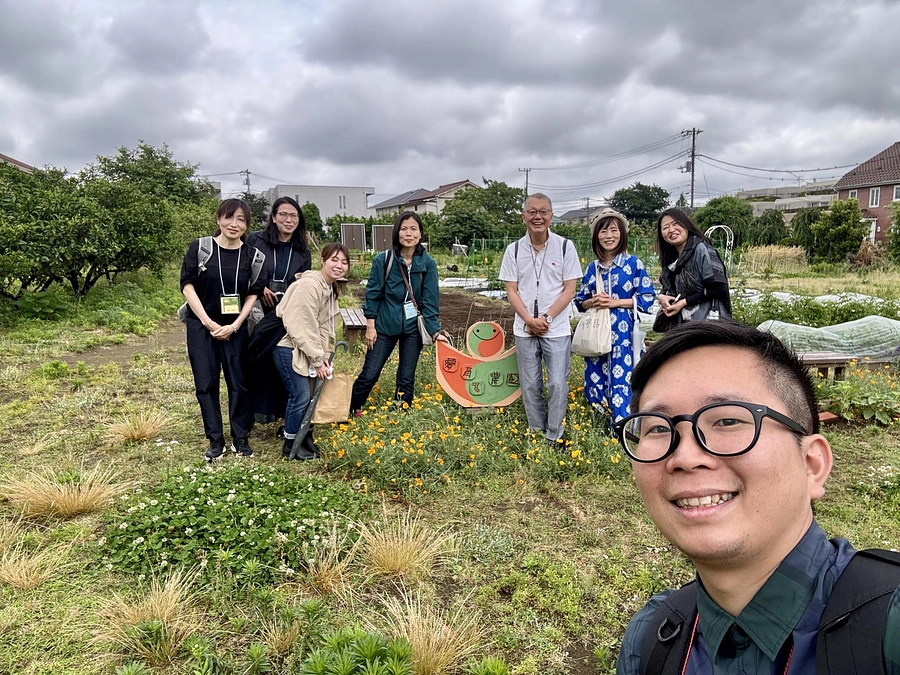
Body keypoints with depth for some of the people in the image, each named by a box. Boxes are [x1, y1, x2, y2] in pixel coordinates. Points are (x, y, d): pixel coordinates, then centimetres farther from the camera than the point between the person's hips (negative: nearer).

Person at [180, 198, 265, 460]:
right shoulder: (199, 247, -5)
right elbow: (188, 285, -7)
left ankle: (240, 439, 16)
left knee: (238, 382, 3)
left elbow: (253, 293, 2)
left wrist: (234, 326, -8)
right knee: (206, 383, 3)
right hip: (202, 325, -1)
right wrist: (208, 323, -11)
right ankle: (216, 441, 14)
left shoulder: (251, 255, 0)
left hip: (235, 327, 1)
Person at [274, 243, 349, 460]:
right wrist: (317, 360, -19)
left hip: (307, 349, 9)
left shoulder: (330, 288, 9)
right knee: (300, 395, -8)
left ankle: (305, 439, 26)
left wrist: (325, 356, 1)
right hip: (288, 347, -9)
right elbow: (302, 327, -23)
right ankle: (290, 445, 9)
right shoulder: (309, 285, -22)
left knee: (312, 394, 10)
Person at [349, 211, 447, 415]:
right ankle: (350, 410, 26)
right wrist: (370, 326, -5)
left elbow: (430, 300, -5)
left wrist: (435, 331, -12)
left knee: (407, 378, 10)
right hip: (385, 325, -1)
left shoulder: (428, 263, -7)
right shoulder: (383, 259, -10)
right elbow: (373, 294, -4)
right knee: (369, 374, 4)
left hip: (413, 327, 1)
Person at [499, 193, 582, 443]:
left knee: (557, 384, -1)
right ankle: (536, 433, 23)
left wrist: (546, 318, -12)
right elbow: (511, 291, 1)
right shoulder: (514, 250, 1)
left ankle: (554, 437, 14)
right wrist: (529, 320, -11)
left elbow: (569, 290, -4)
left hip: (557, 329, -2)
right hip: (524, 329, 2)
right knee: (530, 385, 9)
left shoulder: (565, 246, -4)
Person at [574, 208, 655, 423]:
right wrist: (592, 302, -8)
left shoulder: (633, 263, -2)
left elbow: (647, 298, -4)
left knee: (621, 382, -7)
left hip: (622, 332, -4)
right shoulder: (592, 267, 10)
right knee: (594, 380, 7)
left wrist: (615, 302, -13)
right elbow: (580, 301, 15)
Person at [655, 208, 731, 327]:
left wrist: (684, 302, -13)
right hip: (679, 325, 7)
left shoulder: (702, 249, -9)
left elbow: (718, 288, -14)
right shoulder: (670, 259, 12)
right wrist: (661, 296, -2)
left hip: (707, 321, -7)